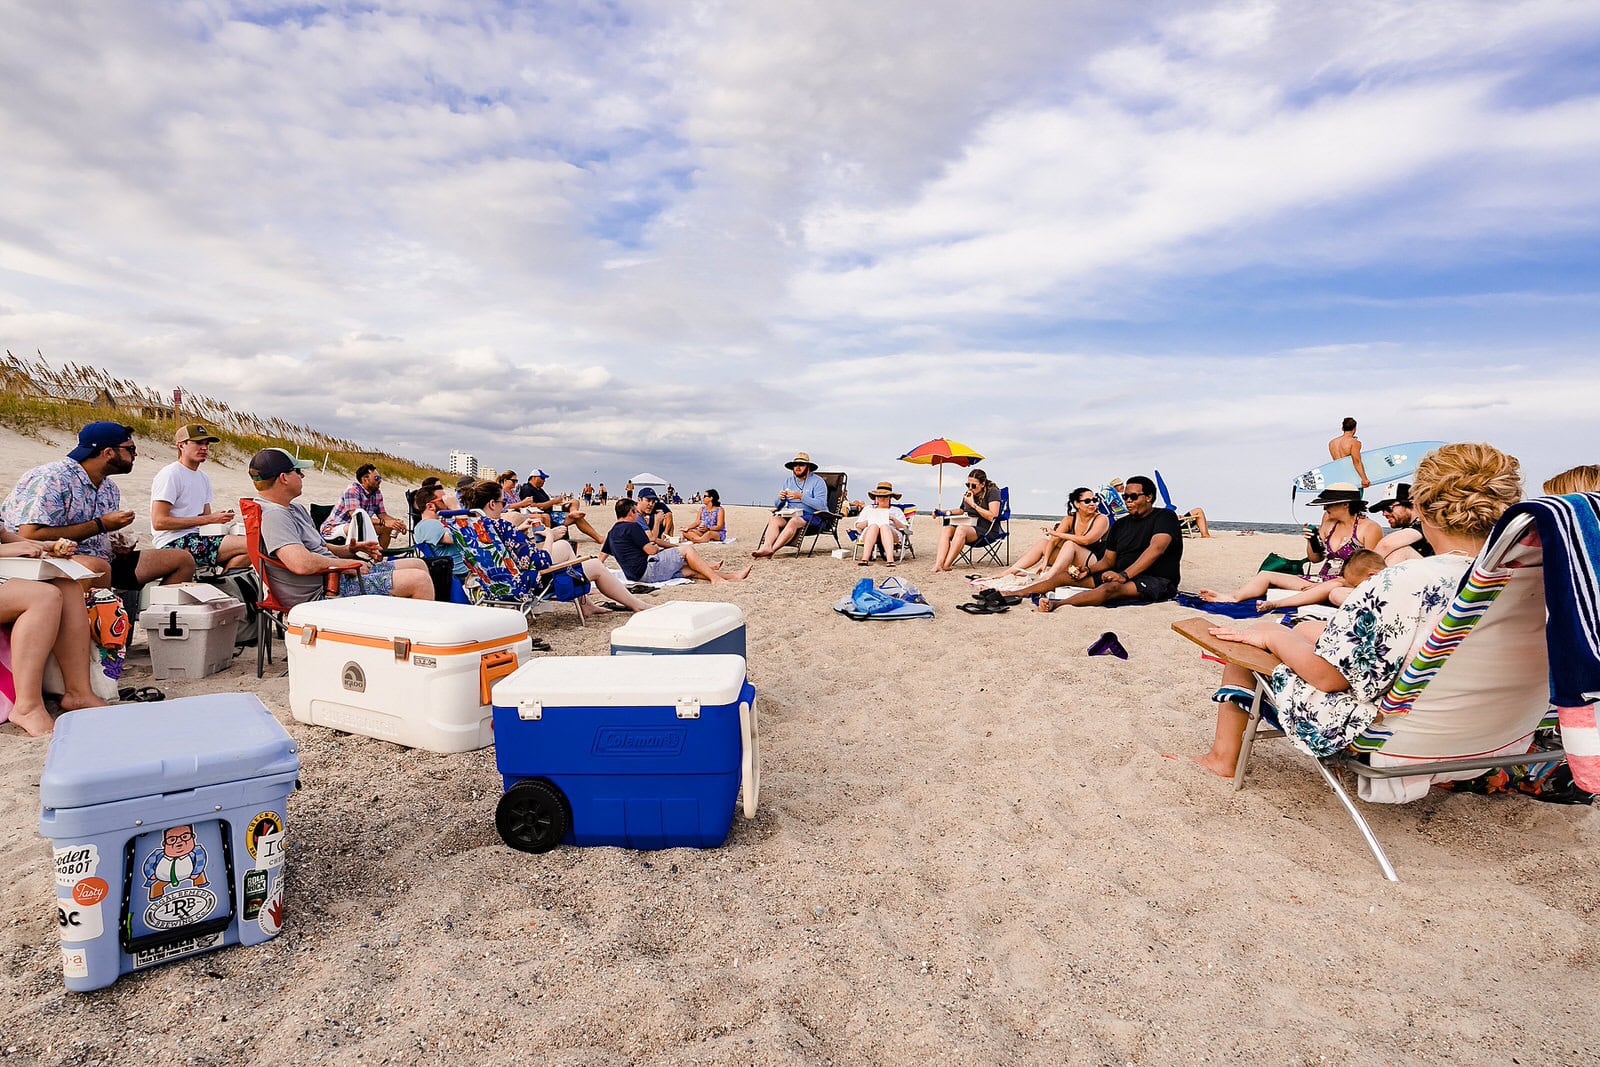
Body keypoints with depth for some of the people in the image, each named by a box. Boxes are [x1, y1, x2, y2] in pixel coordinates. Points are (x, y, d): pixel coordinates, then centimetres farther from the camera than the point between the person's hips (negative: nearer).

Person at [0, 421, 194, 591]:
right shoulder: (53, 479, -10)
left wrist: (121, 546, -1)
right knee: (98, 567, -41)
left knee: (183, 559, -2)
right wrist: (100, 525, -18)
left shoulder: (110, 489, 15)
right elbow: (30, 536, -20)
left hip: (100, 560, 8)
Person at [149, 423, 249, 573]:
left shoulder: (204, 478, 19)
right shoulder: (170, 474, -7)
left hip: (197, 539, 8)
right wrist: (207, 519, -14)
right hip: (174, 542, -8)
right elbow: (159, 522, -15)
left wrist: (219, 517, -3)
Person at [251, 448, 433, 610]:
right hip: (322, 593, -11)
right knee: (420, 580, -18)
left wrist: (349, 550, 8)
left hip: (331, 577, 11)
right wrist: (346, 564, -16)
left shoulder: (294, 509, 17)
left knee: (418, 565, 11)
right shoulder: (272, 515, -18)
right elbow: (302, 563, -31)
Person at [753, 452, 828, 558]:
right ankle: (766, 547, -46)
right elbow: (777, 506, 16)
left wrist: (801, 496, -23)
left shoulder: (817, 481, 0)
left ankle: (772, 549, -45)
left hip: (812, 516, -5)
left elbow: (821, 505, -16)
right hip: (790, 514, 5)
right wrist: (781, 498, -8)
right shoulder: (788, 481, 17)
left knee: (794, 521, -36)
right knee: (774, 520, -25)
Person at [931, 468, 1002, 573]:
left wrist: (973, 504, -14)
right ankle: (939, 563, -41)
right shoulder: (968, 494, 15)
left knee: (961, 528, -36)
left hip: (986, 531, -6)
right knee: (945, 528, -22)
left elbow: (992, 516, -13)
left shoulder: (992, 491, -3)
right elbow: (962, 511, 32)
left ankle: (947, 564, -42)